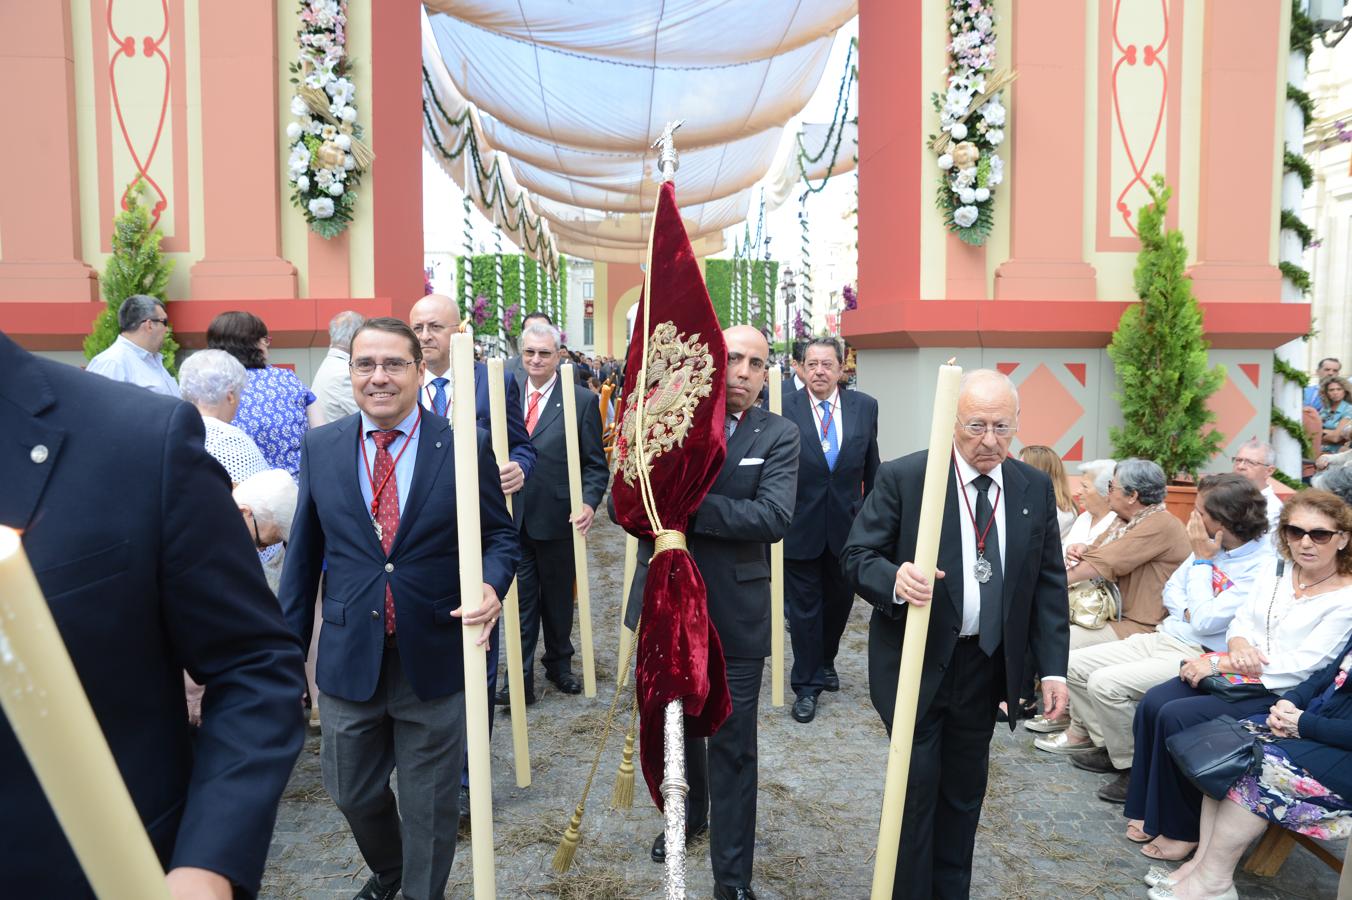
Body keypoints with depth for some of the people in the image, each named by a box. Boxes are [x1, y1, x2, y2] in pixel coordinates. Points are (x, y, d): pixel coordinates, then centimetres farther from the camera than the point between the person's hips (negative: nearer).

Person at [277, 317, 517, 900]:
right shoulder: (319, 448, -1)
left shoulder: (466, 446, -8)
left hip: (435, 656, -2)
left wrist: (492, 586, -22)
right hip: (349, 656, 3)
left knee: (429, 803, 14)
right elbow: (304, 554, 6)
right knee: (351, 791, 21)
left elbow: (500, 534, -1)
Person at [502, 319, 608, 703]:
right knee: (520, 600, 6)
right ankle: (521, 679, 15)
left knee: (558, 598, 16)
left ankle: (559, 664, 36)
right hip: (513, 519, 2)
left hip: (557, 520, -1)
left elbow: (596, 464, -4)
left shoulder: (582, 401, -4)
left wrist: (589, 503, -20)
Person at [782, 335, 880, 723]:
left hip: (847, 524, 3)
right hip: (800, 526, -3)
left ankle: (825, 662, 44)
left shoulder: (864, 407, 0)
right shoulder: (783, 408, -11)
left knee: (838, 600, 19)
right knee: (804, 607, 8)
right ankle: (807, 685, 22)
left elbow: (872, 466, 8)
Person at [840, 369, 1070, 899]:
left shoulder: (1035, 489, 2)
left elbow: (1049, 582, 5)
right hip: (917, 662, -4)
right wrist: (895, 580, -32)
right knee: (917, 786, 2)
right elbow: (857, 557, -10)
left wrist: (1053, 669, 0)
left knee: (965, 791, 16)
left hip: (987, 665, 4)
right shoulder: (902, 478, -12)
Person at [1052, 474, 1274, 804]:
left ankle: (1135, 769, -4)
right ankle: (1106, 744, 14)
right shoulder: (1210, 546, 5)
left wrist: (1203, 560, -15)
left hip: (1196, 656, -8)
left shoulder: (1263, 566, -18)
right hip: (1162, 637, 8)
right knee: (1075, 664, 1)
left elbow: (1205, 622, -22)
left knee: (1105, 683, -24)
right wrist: (1189, 612, -7)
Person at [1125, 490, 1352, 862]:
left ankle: (1181, 828, -5)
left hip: (1283, 696, -7)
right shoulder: (1278, 571, 8)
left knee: (1177, 717, -24)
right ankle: (1149, 810, -2)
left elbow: (1302, 666, -19)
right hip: (1239, 675, 7)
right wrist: (1238, 644, -15)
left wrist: (1219, 663, -19)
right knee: (1152, 703, -14)